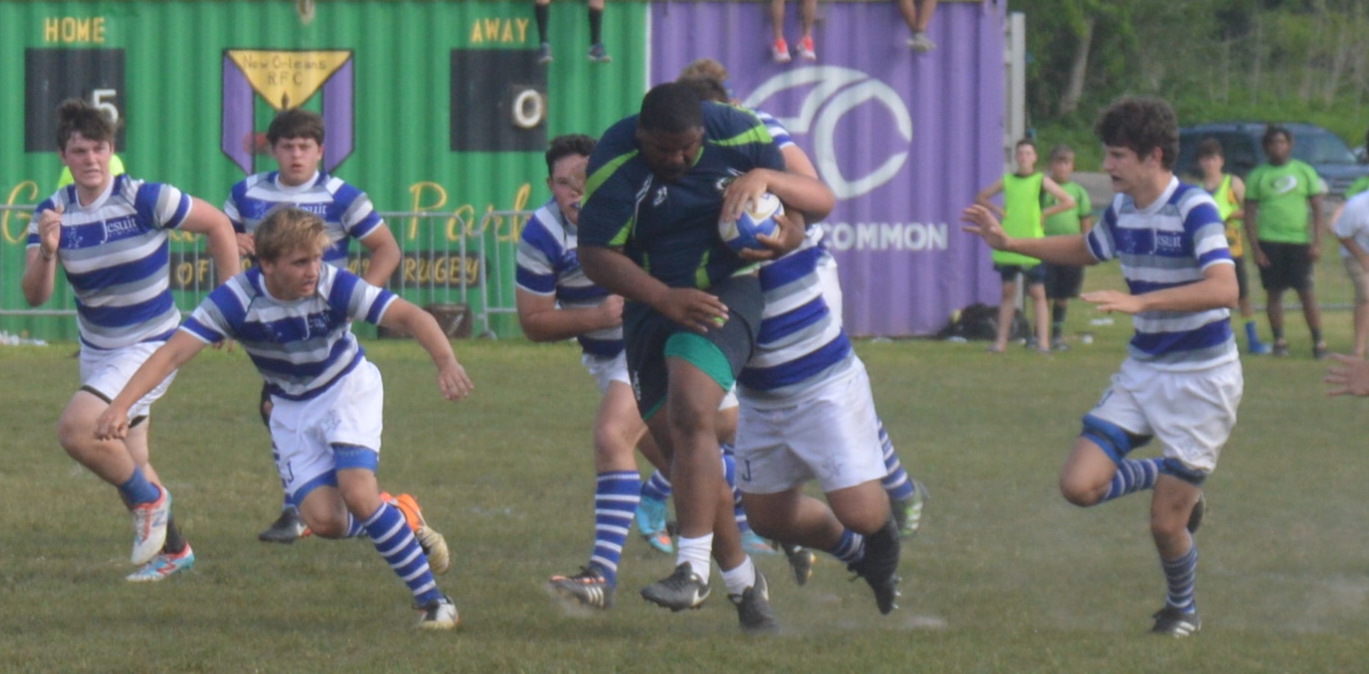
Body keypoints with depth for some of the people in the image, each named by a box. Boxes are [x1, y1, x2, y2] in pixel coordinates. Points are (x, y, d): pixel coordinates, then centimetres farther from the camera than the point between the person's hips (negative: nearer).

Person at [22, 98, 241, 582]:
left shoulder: (144, 199, -18)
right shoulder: (53, 213, -6)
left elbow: (217, 225, -6)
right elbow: (35, 296, -11)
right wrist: (46, 252, -32)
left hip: (150, 345, -6)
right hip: (97, 350, 6)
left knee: (76, 430, -24)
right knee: (129, 464, 12)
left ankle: (149, 500, -2)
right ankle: (172, 550, 33)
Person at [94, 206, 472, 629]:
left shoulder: (334, 286, -28)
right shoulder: (237, 300, -27)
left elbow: (410, 316, -33)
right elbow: (174, 352, -31)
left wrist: (446, 362, -52)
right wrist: (120, 406, -43)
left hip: (348, 389, -2)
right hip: (293, 409, 2)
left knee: (357, 494, -24)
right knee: (324, 520, -13)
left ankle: (431, 600, -11)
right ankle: (399, 516, 20)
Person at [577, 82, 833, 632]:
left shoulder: (738, 137, -8)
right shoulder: (615, 163, -12)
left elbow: (820, 200, -1)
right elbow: (596, 255, -12)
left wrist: (765, 179, -22)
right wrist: (665, 298, -24)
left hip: (727, 293, -2)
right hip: (652, 303, 2)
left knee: (691, 412, -25)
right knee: (677, 444, 0)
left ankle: (693, 569, -28)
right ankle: (742, 582, 16)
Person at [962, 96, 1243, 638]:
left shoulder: (1193, 209, -20)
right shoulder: (1121, 210, 3)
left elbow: (1223, 289, -34)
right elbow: (1085, 250, 26)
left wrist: (1139, 301, -41)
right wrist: (1008, 242, 17)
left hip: (1201, 381, -7)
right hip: (1142, 370, 7)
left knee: (1165, 524, -4)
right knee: (1079, 485, -8)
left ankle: (1182, 609, 28)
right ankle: (1169, 480, 22)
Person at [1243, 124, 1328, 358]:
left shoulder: (1304, 172, 7)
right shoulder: (1258, 176, 6)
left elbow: (1317, 208, 8)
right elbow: (1249, 214, 5)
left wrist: (1317, 242, -1)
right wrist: (1255, 248, -4)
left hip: (1300, 241, 0)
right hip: (1269, 241, 0)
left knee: (1307, 293, -5)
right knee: (1274, 293, 3)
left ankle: (1318, 341, -2)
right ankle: (1279, 340, 12)